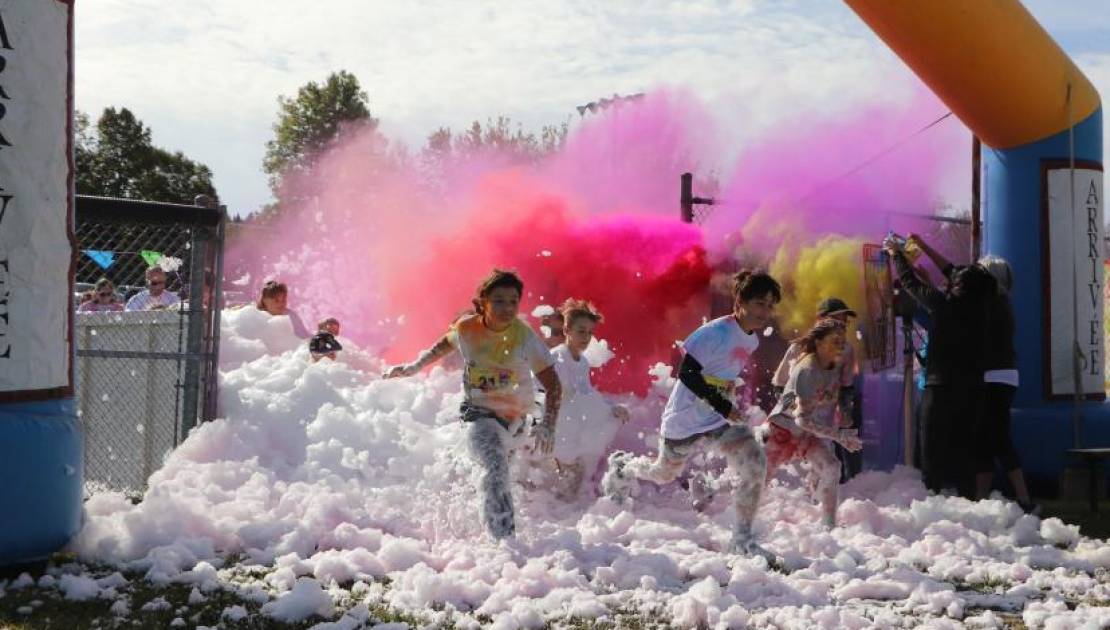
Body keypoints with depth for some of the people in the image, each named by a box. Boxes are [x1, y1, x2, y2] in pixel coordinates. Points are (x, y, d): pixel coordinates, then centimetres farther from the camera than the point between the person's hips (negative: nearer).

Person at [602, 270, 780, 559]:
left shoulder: (752, 340, 2)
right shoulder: (716, 332, -24)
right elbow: (686, 372, -27)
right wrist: (722, 405, -30)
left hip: (724, 415, 6)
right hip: (686, 419, -6)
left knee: (754, 463, -17)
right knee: (665, 473, 17)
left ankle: (742, 538, -8)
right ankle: (622, 467, 50)